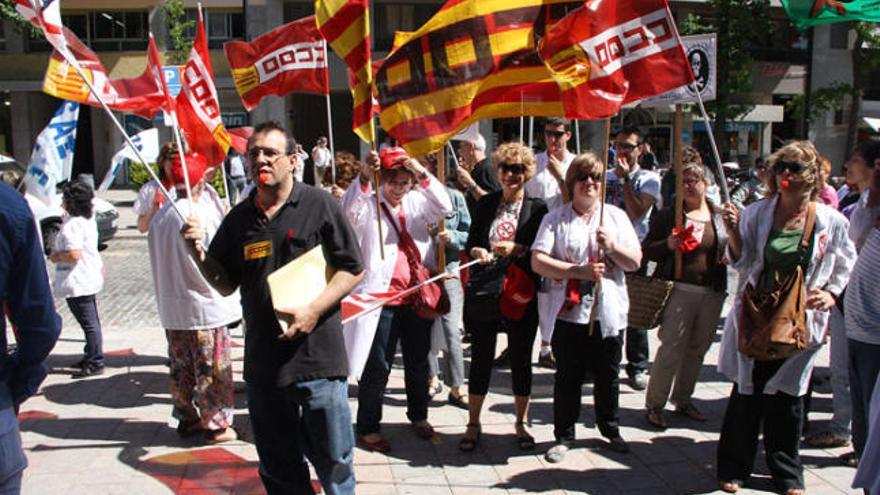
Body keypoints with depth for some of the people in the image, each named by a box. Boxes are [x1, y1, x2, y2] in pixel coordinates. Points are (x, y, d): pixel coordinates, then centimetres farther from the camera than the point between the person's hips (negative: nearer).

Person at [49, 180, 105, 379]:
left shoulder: (72, 224, -21)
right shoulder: (88, 219, 9)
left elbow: (74, 254, -28)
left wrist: (55, 256, -14)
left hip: (77, 282, -10)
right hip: (89, 277, 10)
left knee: (89, 322, -5)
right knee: (91, 321, 18)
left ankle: (96, 363, 0)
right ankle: (91, 357, 29)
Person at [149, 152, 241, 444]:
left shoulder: (159, 217, 4)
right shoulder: (205, 214, -17)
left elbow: (158, 261, 10)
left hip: (171, 308, 7)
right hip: (205, 306, -7)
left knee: (181, 368, 17)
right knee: (212, 370, 4)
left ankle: (187, 419, 28)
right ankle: (216, 424, 11)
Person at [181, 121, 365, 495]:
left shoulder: (320, 205, -4)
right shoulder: (239, 218, 9)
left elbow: (353, 270, -4)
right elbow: (226, 285, 14)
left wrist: (314, 310, -16)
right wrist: (199, 253, -3)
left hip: (318, 357, -4)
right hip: (263, 362, 5)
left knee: (334, 462, 5)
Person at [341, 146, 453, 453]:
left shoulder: (417, 203, 8)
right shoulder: (369, 205, -2)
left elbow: (445, 207, -8)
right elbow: (349, 210, -23)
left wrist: (422, 172, -19)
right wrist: (364, 177, -39)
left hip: (417, 298, 4)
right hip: (381, 299, -4)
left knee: (418, 362, 18)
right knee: (377, 367, 2)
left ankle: (418, 416, 36)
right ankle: (368, 427, 15)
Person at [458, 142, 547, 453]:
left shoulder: (537, 208, -1)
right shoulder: (485, 204, 7)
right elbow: (471, 243, 10)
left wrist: (517, 249, -18)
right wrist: (476, 251, -11)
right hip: (484, 290, 2)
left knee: (521, 360, 9)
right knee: (480, 359, 7)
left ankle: (521, 424, 26)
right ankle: (473, 424, 20)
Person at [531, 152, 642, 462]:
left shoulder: (616, 216, 8)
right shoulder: (556, 218, 1)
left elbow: (635, 262, 4)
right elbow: (538, 262, -10)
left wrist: (611, 246, -15)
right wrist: (579, 271, -19)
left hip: (607, 312, 2)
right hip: (568, 311, -2)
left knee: (608, 376, 13)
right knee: (567, 377, 6)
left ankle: (611, 430, 32)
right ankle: (564, 435, 20)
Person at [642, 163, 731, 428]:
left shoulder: (720, 215, 11)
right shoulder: (669, 215, 0)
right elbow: (647, 249, -1)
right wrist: (668, 245, -20)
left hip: (712, 293, 5)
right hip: (679, 290, -4)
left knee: (698, 348, 12)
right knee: (672, 348, -6)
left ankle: (683, 399, 29)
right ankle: (654, 404, 5)